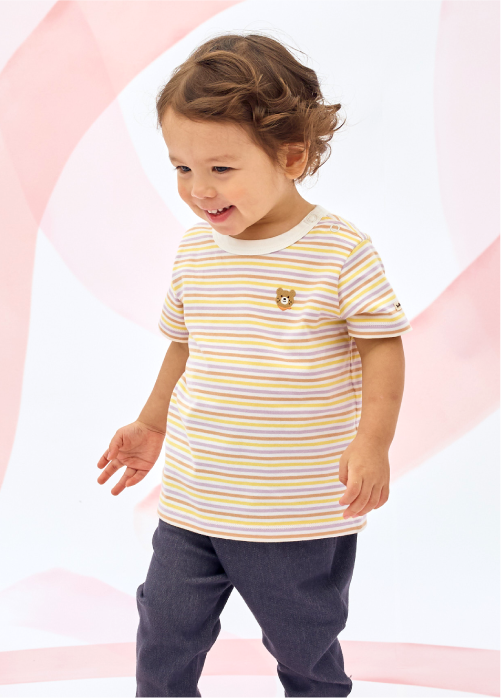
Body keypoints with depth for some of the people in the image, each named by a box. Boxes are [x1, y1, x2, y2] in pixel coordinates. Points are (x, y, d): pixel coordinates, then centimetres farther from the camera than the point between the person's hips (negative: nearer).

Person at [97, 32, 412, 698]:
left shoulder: (342, 251, -14)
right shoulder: (194, 251, 1)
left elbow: (382, 344, -9)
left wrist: (372, 440, -20)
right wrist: (151, 425, 21)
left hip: (303, 512, -4)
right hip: (192, 501, 4)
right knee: (163, 640, 12)